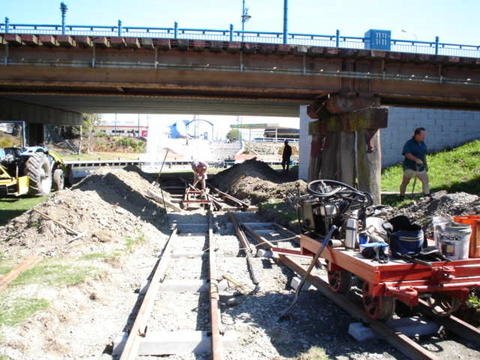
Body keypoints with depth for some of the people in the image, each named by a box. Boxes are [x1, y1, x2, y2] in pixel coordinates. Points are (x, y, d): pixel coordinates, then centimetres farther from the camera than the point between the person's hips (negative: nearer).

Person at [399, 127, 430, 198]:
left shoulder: (423, 144, 8)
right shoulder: (409, 143, -13)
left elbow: (424, 155, 20)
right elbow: (407, 154, -28)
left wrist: (426, 165, 23)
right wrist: (416, 159, -40)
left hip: (420, 168, 6)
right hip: (409, 168, -6)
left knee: (425, 181, 7)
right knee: (405, 183, 2)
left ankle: (427, 196, 21)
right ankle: (401, 196, 15)